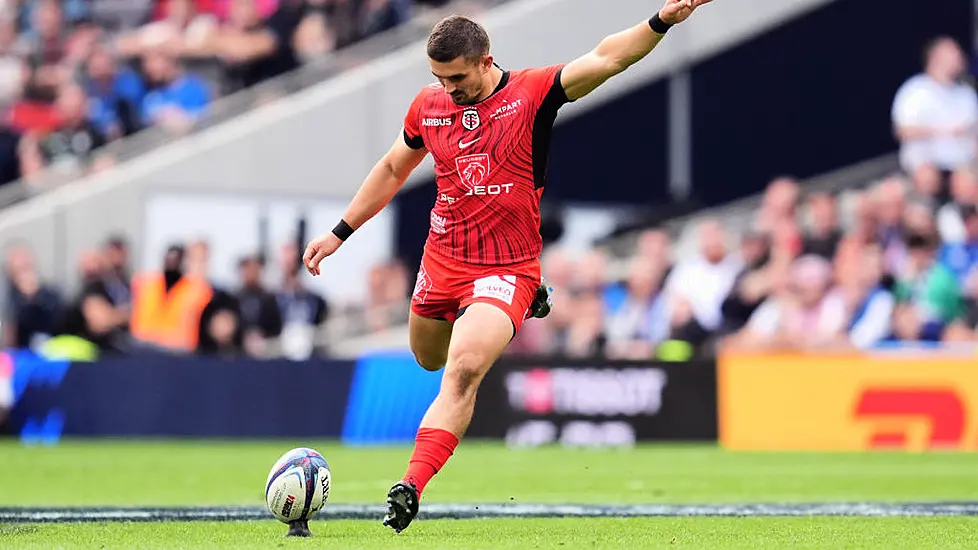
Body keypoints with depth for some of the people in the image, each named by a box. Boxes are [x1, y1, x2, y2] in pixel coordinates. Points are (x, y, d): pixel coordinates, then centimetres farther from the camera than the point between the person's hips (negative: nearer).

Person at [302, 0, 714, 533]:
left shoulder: (532, 92, -10)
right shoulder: (428, 105, 3)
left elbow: (604, 59, -22)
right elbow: (392, 169, 19)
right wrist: (339, 233, 20)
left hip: (506, 271, -6)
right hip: (440, 263, 6)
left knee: (463, 370, -24)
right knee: (430, 359, 23)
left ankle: (411, 487, -27)